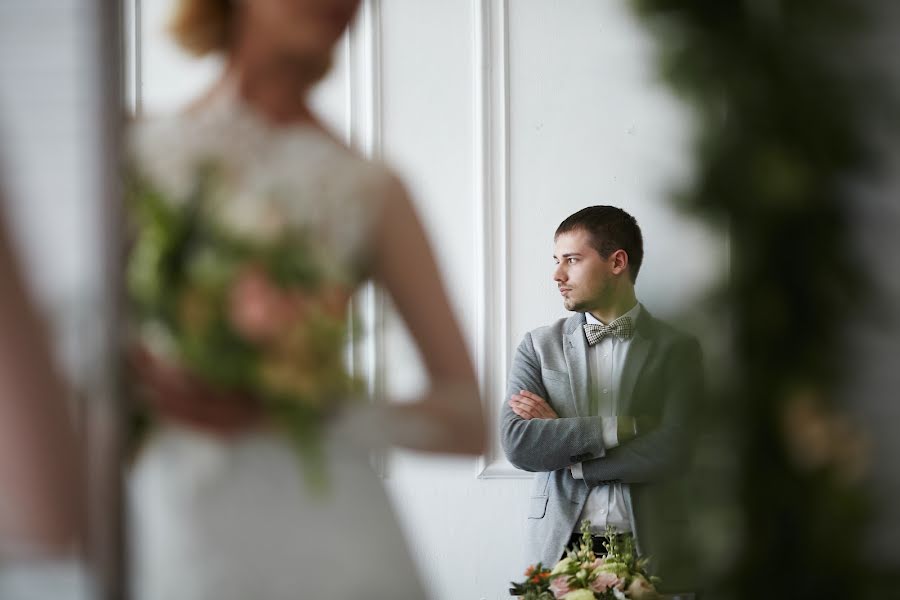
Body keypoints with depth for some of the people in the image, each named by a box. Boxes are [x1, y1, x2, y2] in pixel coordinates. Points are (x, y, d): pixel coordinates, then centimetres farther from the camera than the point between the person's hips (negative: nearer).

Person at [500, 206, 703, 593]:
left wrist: (562, 443, -6)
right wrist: (618, 427, -12)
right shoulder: (539, 346, 9)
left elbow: (670, 452, -10)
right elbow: (517, 444, -5)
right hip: (560, 546, 1)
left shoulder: (677, 349, 3)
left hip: (651, 551, -1)